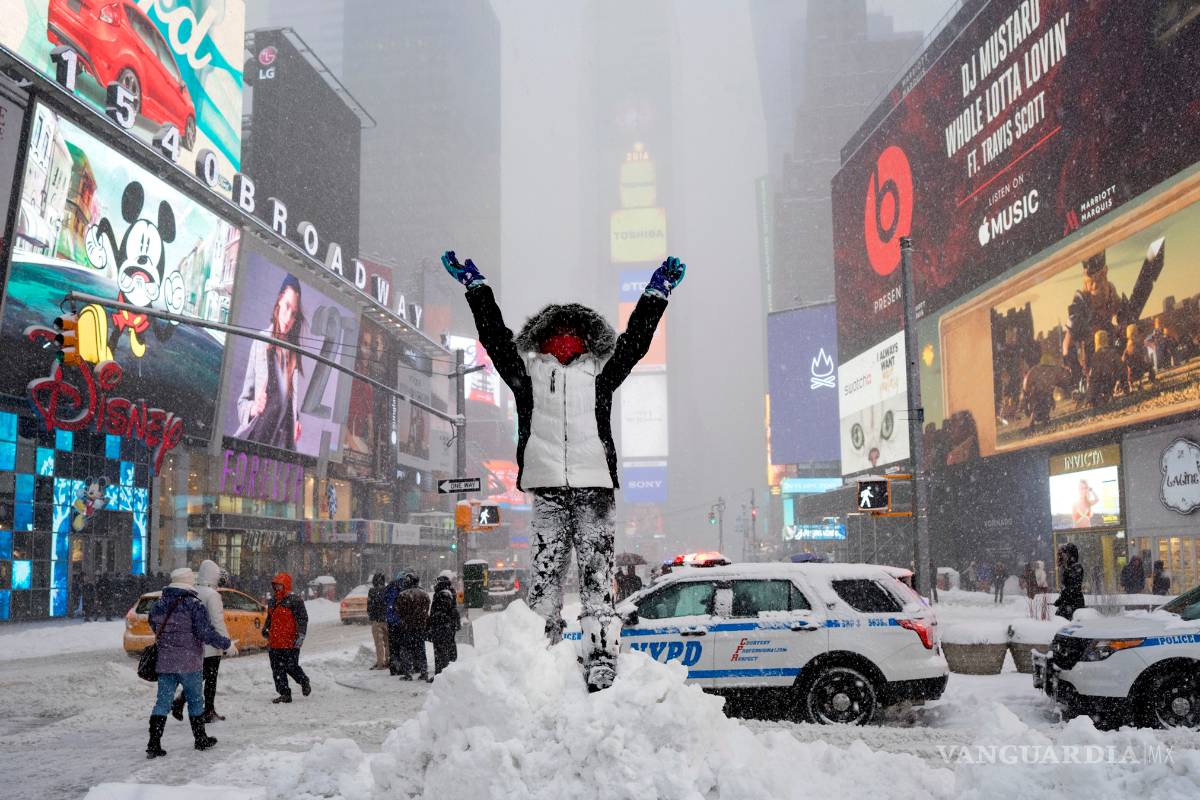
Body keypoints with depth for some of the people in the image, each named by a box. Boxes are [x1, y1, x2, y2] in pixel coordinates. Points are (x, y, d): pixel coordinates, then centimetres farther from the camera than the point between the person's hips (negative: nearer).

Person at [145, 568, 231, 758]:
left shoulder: (158, 605, 7)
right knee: (195, 701, 11)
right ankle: (201, 740, 22)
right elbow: (206, 633, -17)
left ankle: (153, 744, -2)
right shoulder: (194, 605, -13)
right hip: (188, 663, -4)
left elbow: (154, 628, 18)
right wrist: (226, 644, -6)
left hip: (164, 662, 5)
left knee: (163, 702, 6)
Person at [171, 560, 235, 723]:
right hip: (210, 645, -6)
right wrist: (228, 645, -14)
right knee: (211, 679, 5)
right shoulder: (212, 595, -17)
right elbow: (218, 623, -19)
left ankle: (180, 701, 2)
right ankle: (209, 713, 11)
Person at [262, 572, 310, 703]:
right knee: (277, 670, 5)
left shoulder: (294, 600, -9)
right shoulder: (272, 601, 15)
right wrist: (265, 629, 27)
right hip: (274, 643, 7)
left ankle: (304, 681, 25)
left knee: (291, 667, -3)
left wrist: (300, 636, -18)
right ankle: (284, 694, 12)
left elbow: (302, 619, -12)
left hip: (290, 643, -7)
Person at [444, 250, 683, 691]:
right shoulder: (528, 369, 17)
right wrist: (474, 284, 25)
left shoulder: (600, 371, 18)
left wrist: (658, 291, 26)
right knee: (545, 576, -2)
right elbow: (494, 334, 21)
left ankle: (602, 668, -5)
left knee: (598, 580, -3)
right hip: (547, 488, 0)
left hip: (596, 487, 0)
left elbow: (635, 339, 22)